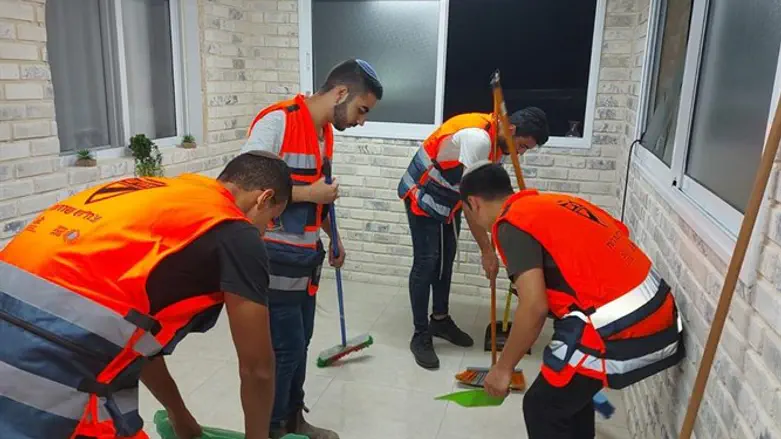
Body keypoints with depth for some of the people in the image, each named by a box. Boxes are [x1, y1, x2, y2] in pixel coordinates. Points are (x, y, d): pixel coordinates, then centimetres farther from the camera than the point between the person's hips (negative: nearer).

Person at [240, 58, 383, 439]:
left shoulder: (325, 130, 10)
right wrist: (310, 193, -20)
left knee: (300, 342, 17)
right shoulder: (277, 120, -17)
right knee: (285, 348, 0)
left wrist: (333, 237, 19)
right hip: (275, 259, -8)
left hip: (306, 257, 8)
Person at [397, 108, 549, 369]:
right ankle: (420, 335, 2)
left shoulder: (500, 140, -4)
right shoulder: (478, 138, -33)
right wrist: (487, 251, -27)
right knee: (426, 261, -9)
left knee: (446, 258, 14)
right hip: (423, 194, -9)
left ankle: (440, 319, 29)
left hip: (449, 196, 9)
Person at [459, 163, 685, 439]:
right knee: (571, 388, 29)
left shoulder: (512, 224, -9)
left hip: (619, 331, -9)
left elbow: (534, 308, -17)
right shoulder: (554, 203, 17)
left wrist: (503, 368, -4)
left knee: (542, 408, 11)